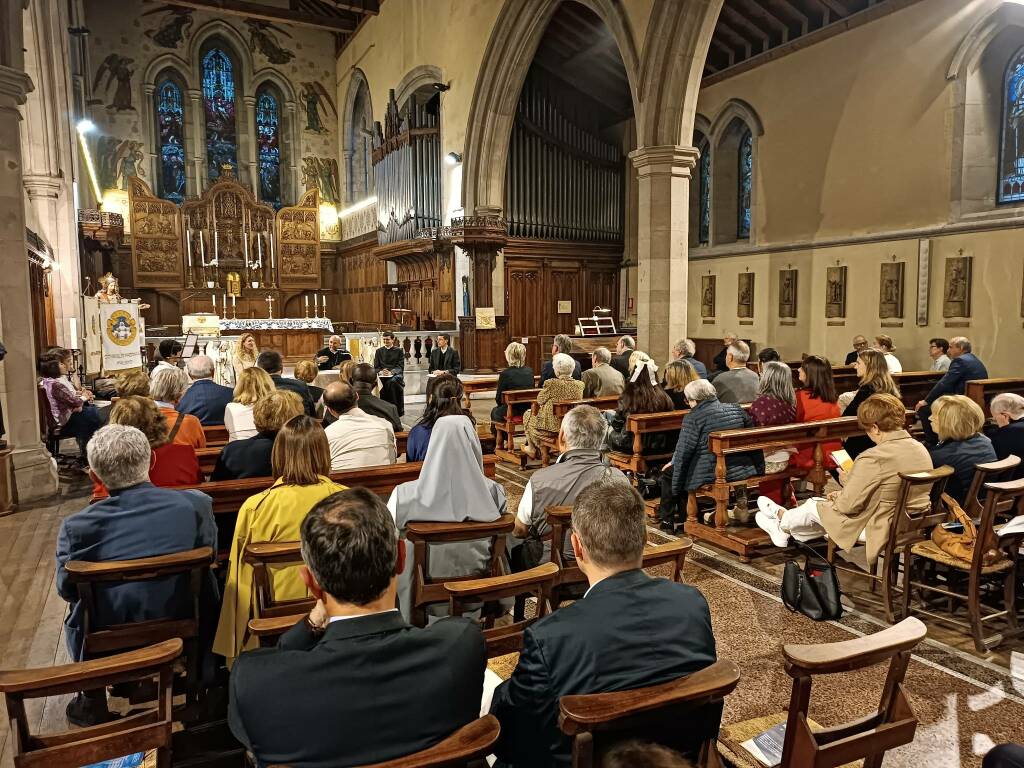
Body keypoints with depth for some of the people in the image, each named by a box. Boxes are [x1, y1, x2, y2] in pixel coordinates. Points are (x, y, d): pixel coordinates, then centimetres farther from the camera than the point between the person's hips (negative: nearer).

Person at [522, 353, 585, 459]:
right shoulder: (579, 385, -7)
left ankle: (532, 449, 36)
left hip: (552, 427, -6)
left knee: (527, 414, 24)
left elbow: (540, 401, -8)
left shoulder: (551, 383, -23)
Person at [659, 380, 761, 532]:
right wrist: (759, 469, 22)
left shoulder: (693, 418, -11)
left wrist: (673, 462, 9)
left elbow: (683, 453, -8)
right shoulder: (737, 409, 7)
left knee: (668, 472, 16)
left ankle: (666, 520, 24)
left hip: (710, 476, -7)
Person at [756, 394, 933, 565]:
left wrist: (846, 482, 1)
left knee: (814, 506, 17)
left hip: (881, 532, -8)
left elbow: (847, 505, -21)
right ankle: (788, 529, 48)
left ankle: (783, 524, 49)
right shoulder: (921, 449, 0)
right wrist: (844, 493, 10)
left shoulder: (873, 458, -27)